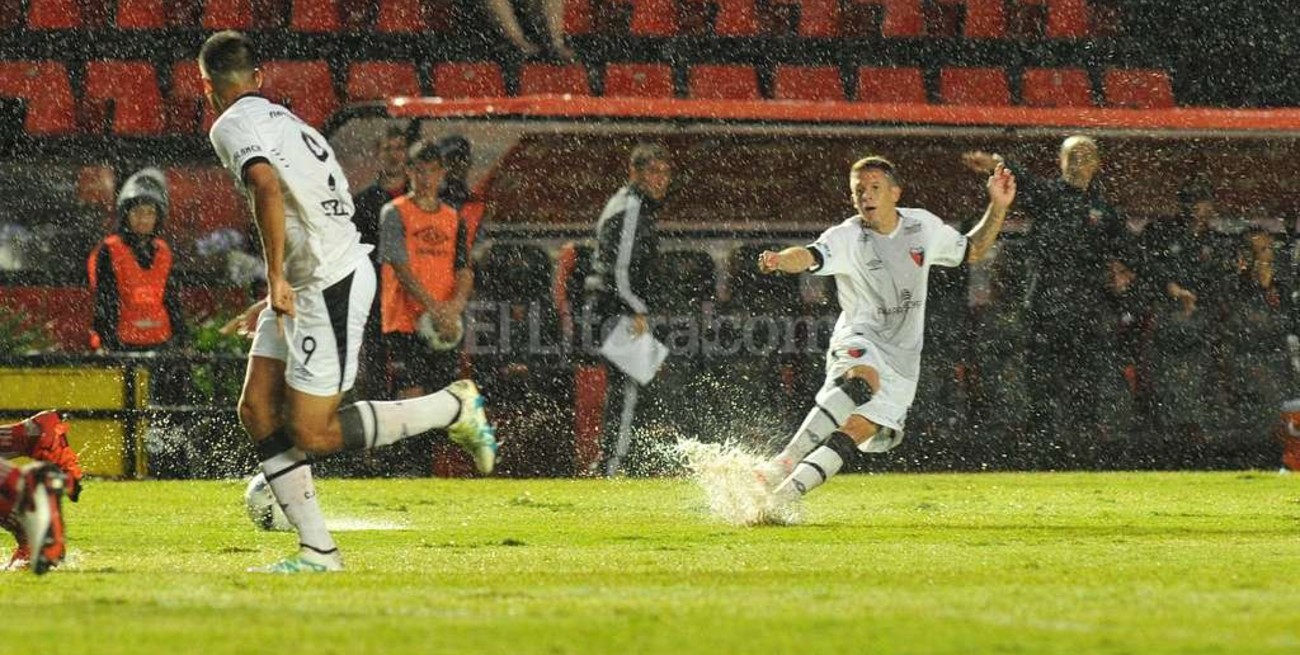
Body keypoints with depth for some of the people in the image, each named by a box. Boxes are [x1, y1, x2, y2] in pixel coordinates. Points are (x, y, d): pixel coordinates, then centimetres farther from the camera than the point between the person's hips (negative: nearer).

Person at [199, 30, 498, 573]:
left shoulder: (232, 126, -10)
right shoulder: (285, 121, 18)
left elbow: (267, 186, -30)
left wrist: (277, 277, -28)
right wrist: (278, 296, 29)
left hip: (332, 283, -10)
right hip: (307, 283, 10)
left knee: (312, 433, -6)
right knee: (258, 411, 6)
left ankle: (453, 408, 4)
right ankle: (317, 549, 4)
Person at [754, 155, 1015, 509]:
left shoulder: (922, 226, 8)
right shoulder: (847, 238, -9)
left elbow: (972, 251, 24)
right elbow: (809, 256, -29)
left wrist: (998, 207, 11)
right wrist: (781, 259, -52)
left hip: (902, 359, 4)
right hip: (859, 343, -4)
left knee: (856, 431, -14)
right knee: (861, 381, -39)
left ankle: (781, 495, -14)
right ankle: (785, 461, -43)